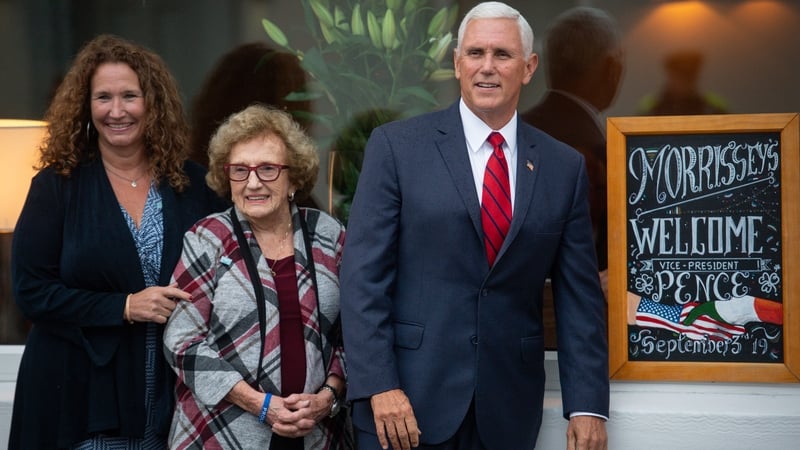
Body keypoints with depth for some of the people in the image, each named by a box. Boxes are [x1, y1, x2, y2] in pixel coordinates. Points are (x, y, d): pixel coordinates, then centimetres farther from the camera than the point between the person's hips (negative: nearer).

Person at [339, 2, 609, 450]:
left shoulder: (564, 167, 6)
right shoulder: (397, 145, -1)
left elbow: (580, 295, 6)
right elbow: (364, 274, -5)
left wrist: (588, 405, -1)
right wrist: (379, 385, -13)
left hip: (507, 411, 3)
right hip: (410, 397, -2)